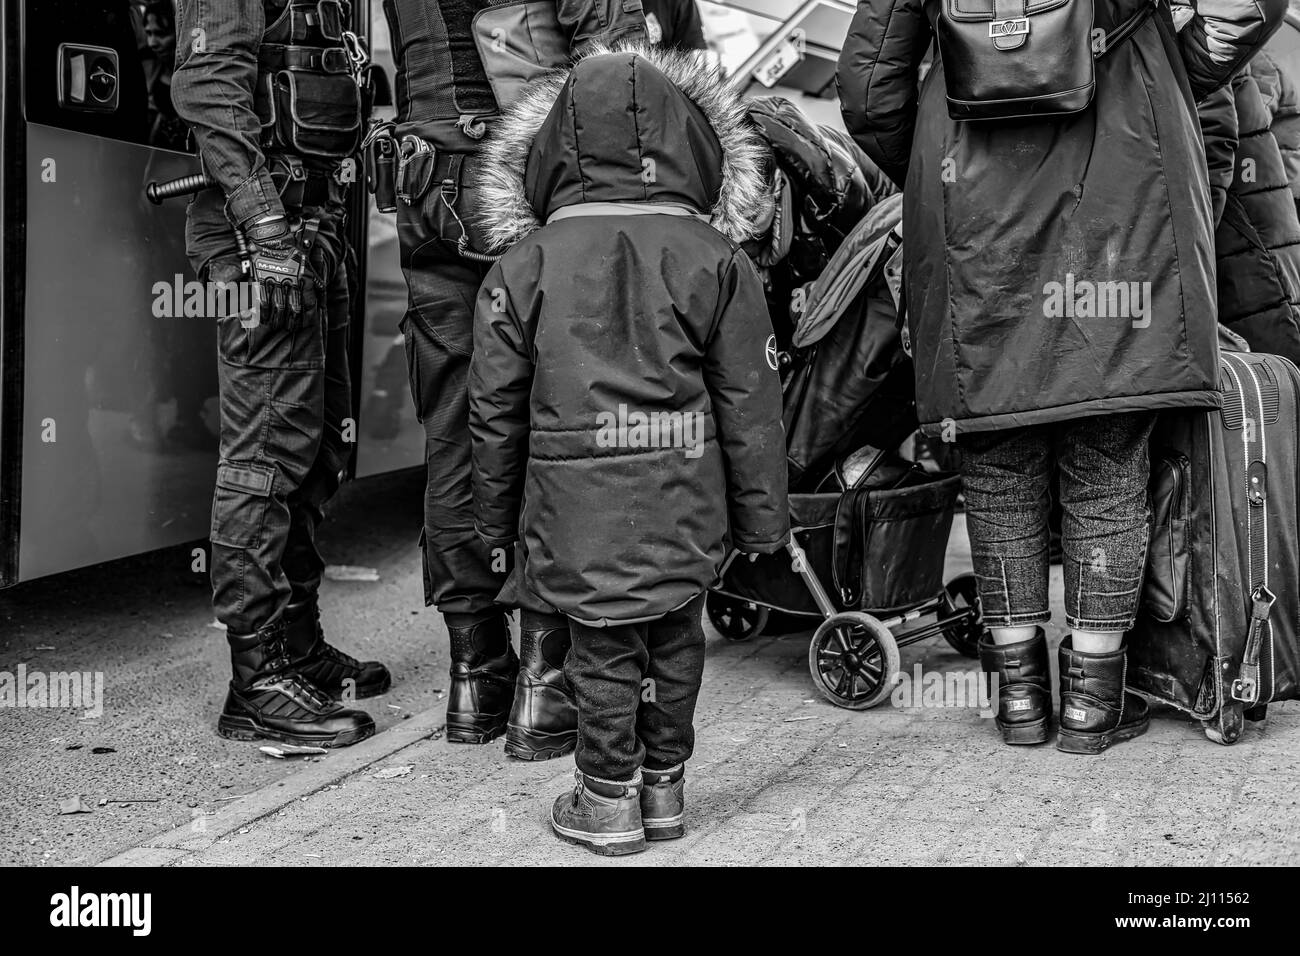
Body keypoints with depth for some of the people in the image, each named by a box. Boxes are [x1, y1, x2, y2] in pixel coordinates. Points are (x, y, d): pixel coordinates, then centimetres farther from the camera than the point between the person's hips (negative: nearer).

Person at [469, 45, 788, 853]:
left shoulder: (525, 265, -2)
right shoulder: (716, 259, -2)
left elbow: (497, 407, 3)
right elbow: (750, 405, 0)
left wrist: (497, 514, 15)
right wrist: (763, 516, 10)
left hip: (578, 509, -1)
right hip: (687, 509, 1)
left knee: (604, 648, 11)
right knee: (676, 639, 17)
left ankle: (610, 801, 21)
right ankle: (665, 787, 29)